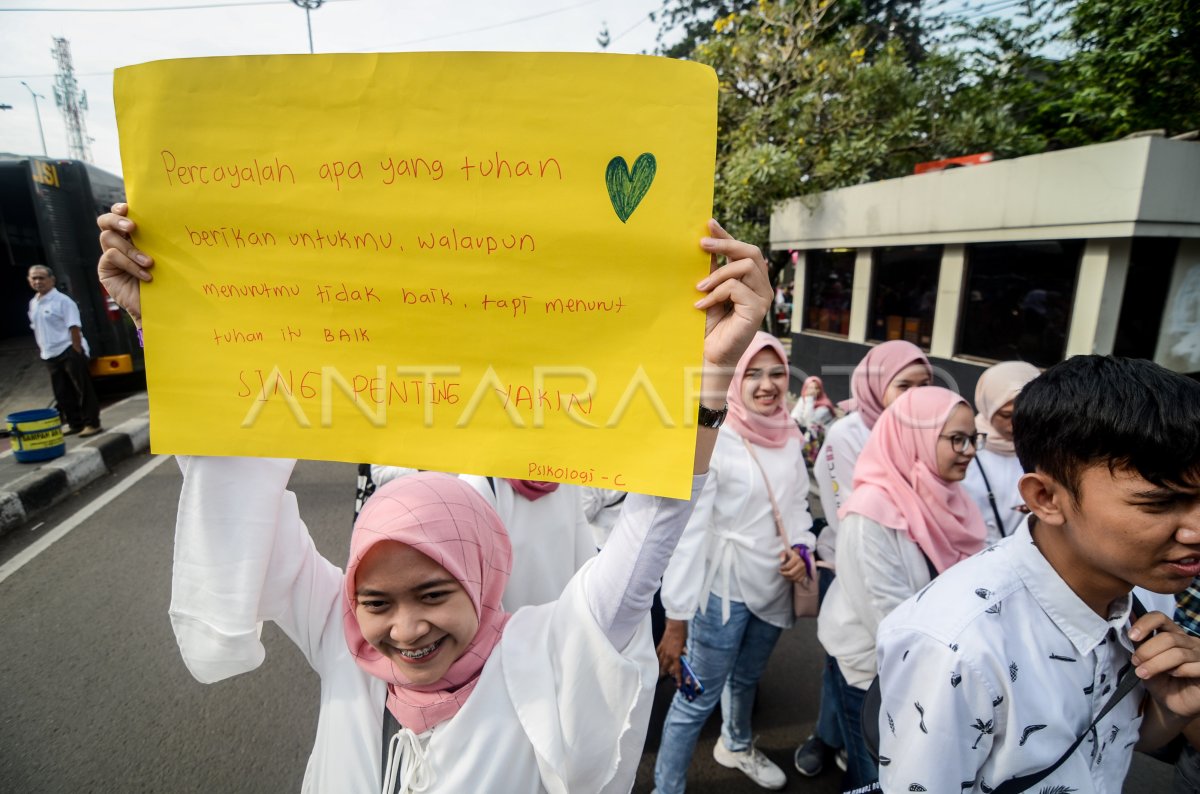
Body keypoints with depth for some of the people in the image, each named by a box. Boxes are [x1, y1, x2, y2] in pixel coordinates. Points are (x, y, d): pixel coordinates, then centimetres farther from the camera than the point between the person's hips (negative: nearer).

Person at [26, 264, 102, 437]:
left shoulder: (62, 301, -9)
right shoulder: (33, 303, 13)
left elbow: (74, 328, -14)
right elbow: (37, 330, 19)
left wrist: (77, 352, -18)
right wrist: (43, 351, 14)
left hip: (69, 352, -8)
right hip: (51, 355, 8)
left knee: (83, 390, -3)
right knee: (62, 393, 11)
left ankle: (92, 423, 3)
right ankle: (75, 424, 19)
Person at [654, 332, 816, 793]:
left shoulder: (788, 436, 0)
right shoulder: (715, 439, -20)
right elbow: (690, 530, -21)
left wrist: (800, 548, -8)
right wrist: (676, 620, -20)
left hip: (774, 585, 6)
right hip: (724, 587, -6)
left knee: (747, 678, 27)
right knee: (698, 698, 4)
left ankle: (736, 746, 55)